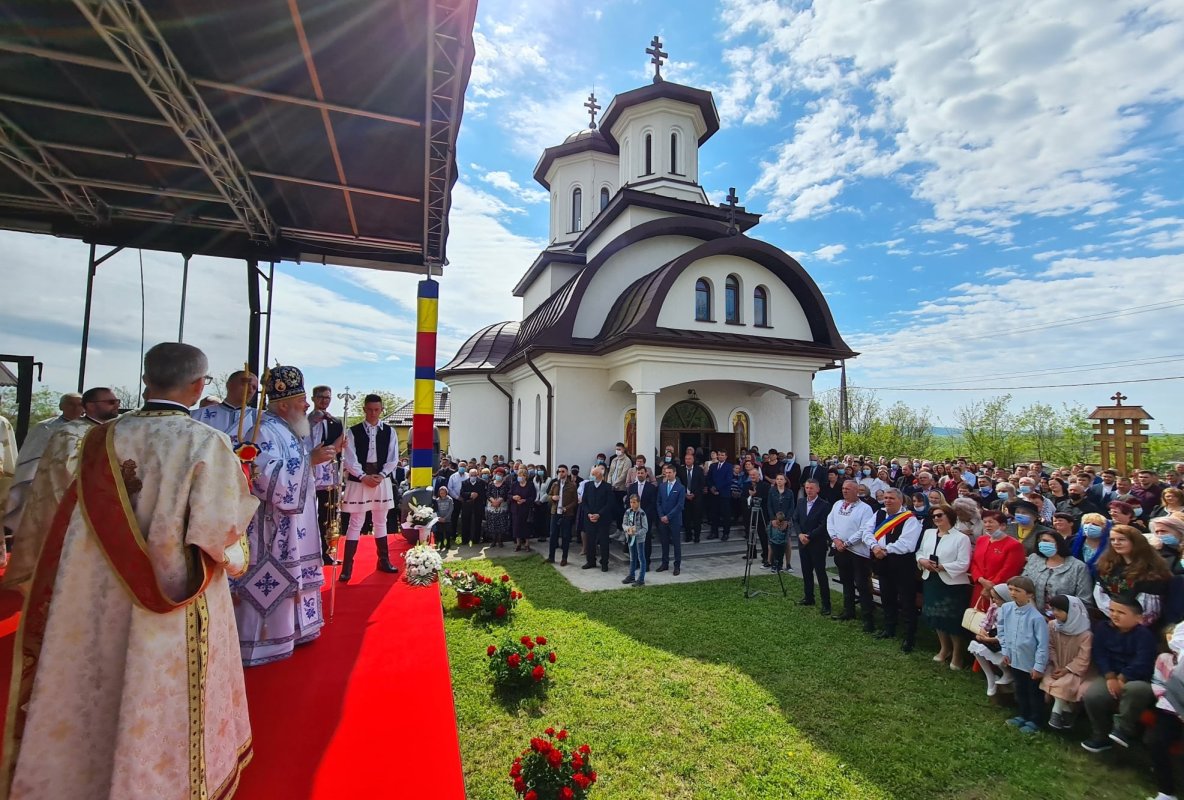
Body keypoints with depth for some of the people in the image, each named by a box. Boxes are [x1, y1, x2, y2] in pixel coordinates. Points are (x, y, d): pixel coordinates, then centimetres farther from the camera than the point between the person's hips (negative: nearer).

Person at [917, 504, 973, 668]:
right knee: (936, 616, 16)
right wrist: (922, 561, -9)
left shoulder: (961, 538, -11)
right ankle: (944, 648, 36)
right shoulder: (928, 533, 7)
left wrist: (940, 567, -18)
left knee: (953, 620, 4)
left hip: (953, 584, -6)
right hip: (931, 581, 6)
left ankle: (957, 653, 25)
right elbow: (920, 552, 12)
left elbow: (963, 564, -16)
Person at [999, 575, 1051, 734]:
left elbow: (1043, 644, -19)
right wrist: (1005, 650, 5)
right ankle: (1022, 716, 41)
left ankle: (1034, 721, 32)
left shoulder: (1036, 617, -26)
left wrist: (1039, 666, -14)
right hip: (1015, 660, 5)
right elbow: (1002, 630, 5)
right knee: (1020, 691, 23)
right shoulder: (1006, 609, -10)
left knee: (1034, 694, 16)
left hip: (1031, 663, -5)